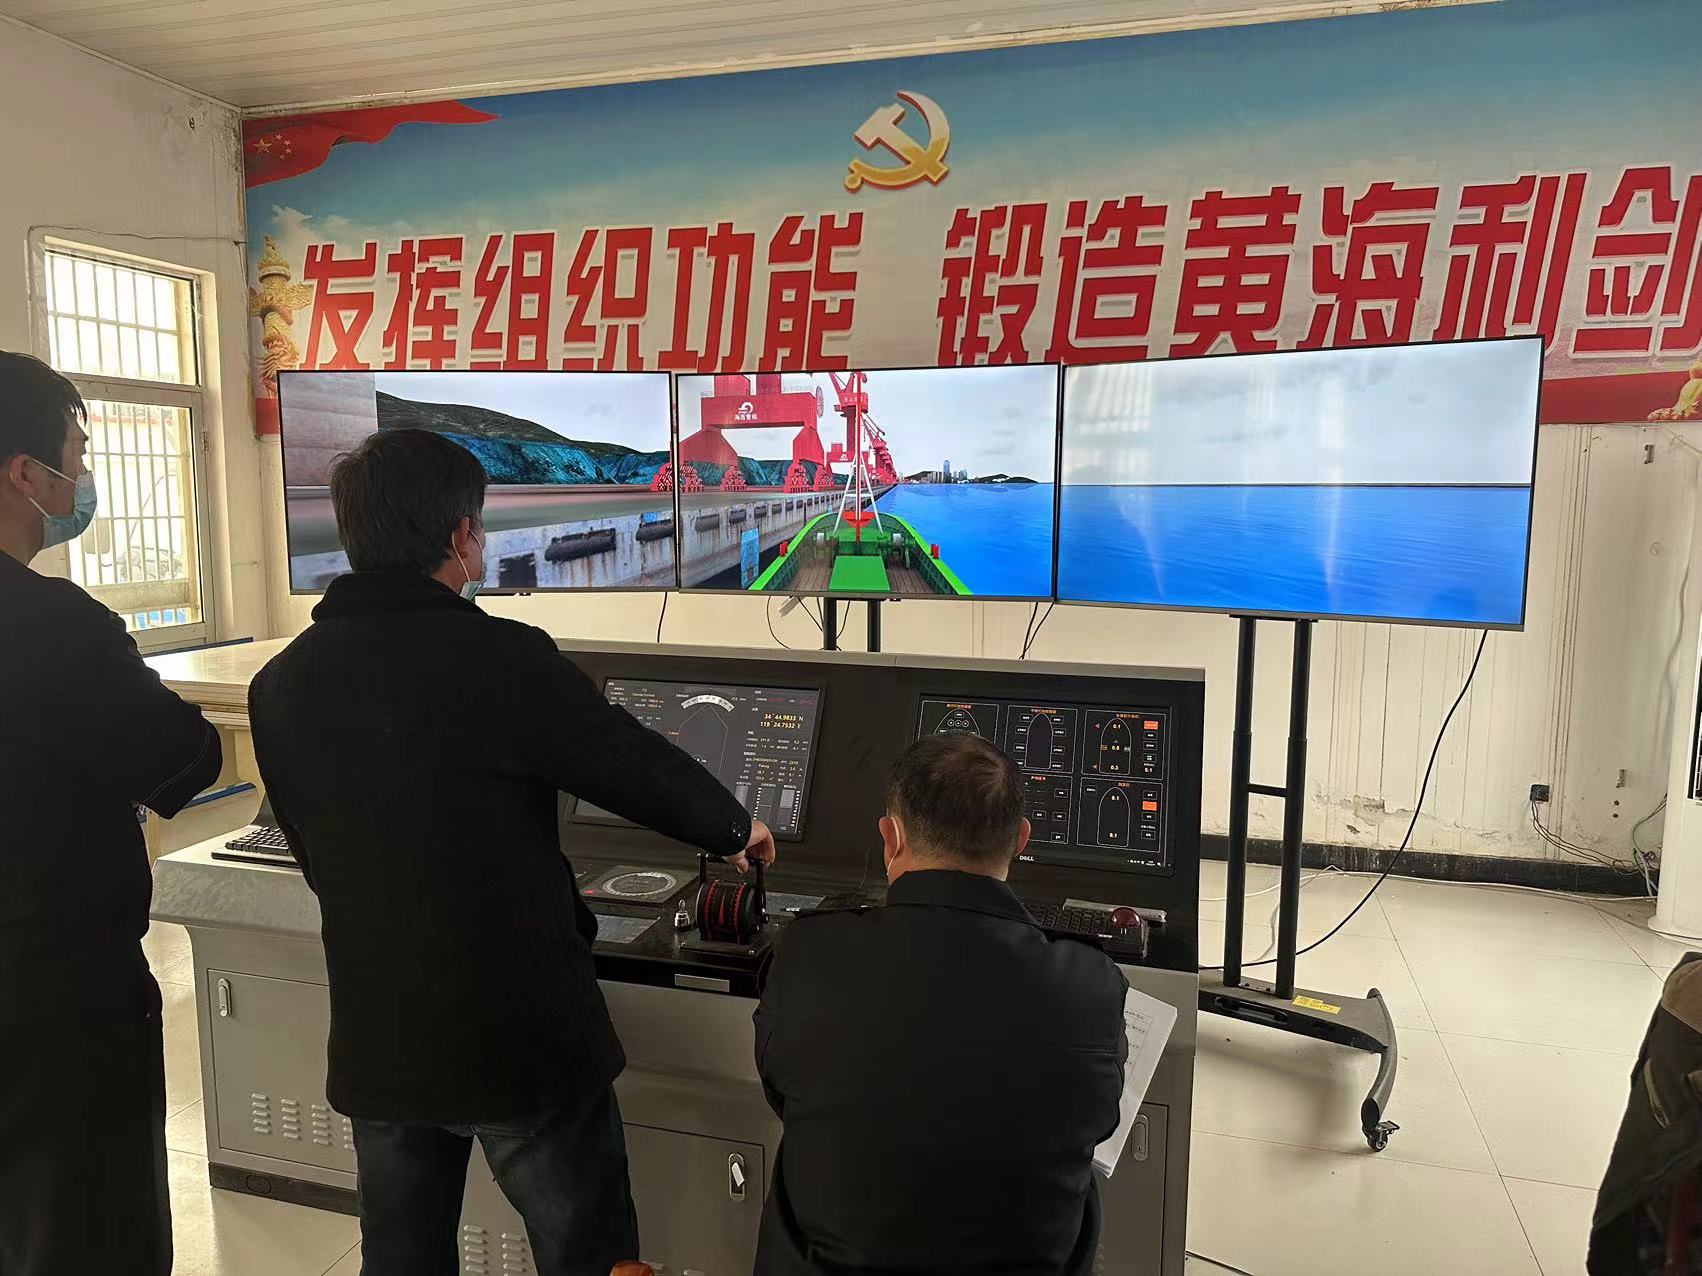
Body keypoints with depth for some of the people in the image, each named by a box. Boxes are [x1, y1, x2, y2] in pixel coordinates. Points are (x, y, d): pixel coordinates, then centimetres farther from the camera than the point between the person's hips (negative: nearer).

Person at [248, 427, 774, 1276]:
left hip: (376, 1044, 6)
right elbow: (639, 768, -10)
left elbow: (317, 857, 9)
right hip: (522, 1035, -5)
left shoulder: (279, 684, -2)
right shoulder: (499, 658, -21)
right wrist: (735, 829, 10)